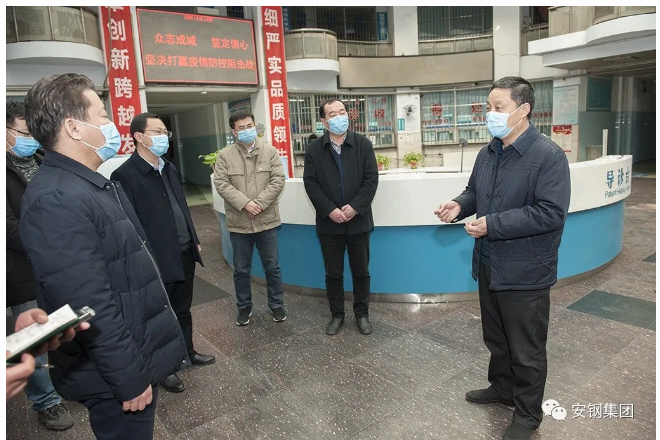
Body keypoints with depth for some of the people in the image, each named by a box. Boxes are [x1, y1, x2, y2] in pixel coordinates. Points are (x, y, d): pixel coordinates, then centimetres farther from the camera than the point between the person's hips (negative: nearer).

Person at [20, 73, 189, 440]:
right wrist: (131, 378, -19)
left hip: (140, 354, 9)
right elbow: (91, 309, -27)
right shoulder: (55, 200, -25)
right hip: (116, 373, -9)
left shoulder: (100, 185, 8)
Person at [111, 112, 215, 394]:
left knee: (183, 310, 22)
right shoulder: (125, 175, -15)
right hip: (158, 260, -7)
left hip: (184, 254, 7)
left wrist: (194, 241, 17)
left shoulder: (169, 169, 11)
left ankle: (188, 352, 41)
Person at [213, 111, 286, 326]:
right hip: (238, 222, 0)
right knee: (241, 270, 12)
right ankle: (244, 307, 29)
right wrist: (244, 203, -18)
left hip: (266, 220, 0)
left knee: (272, 267, 11)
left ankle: (276, 304, 28)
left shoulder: (270, 151, 2)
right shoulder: (225, 155, 1)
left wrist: (259, 203, -15)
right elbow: (221, 184, -7)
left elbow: (278, 180, -5)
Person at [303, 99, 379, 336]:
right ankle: (336, 314, 27)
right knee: (333, 273, 10)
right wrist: (330, 210, -15)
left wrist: (355, 207, -15)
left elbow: (371, 179, -4)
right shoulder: (313, 149, 1)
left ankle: (362, 314, 28)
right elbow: (311, 184, -5)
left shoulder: (363, 144, 1)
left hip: (358, 220, 0)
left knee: (361, 272, 11)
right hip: (329, 223, 0)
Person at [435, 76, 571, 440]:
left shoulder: (548, 156, -18)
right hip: (489, 267, 7)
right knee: (495, 338, 24)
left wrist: (493, 224, -27)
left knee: (526, 350, 10)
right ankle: (501, 387, 47)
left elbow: (551, 213, -25)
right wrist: (460, 205, -4)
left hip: (525, 274, -7)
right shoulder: (487, 154, 7)